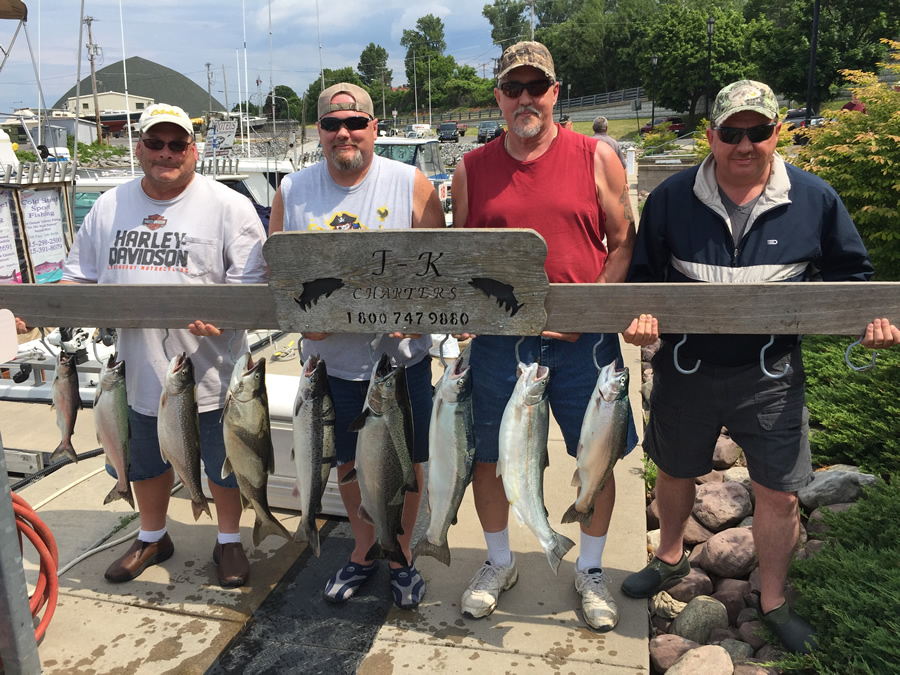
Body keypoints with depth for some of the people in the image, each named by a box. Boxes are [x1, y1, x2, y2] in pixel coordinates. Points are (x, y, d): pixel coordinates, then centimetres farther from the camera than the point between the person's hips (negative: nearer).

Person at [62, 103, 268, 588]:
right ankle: (152, 538, 44)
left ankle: (229, 541, 33)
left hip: (209, 369, -4)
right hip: (139, 368, 5)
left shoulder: (228, 206, -7)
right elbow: (80, 275, 14)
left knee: (225, 463, 10)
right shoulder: (109, 206, 9)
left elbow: (253, 284, -12)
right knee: (146, 461, 21)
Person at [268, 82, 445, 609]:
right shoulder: (293, 191, 2)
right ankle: (364, 551, 39)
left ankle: (402, 555, 33)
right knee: (348, 462, 16)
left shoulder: (411, 184, -5)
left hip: (401, 354, -2)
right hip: (331, 356, 3)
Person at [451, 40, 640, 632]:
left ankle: (590, 570, 34)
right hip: (498, 339, 1)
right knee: (489, 457, 11)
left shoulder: (596, 157, 1)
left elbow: (625, 243, 1)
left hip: (582, 340, -1)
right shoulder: (472, 168, 5)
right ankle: (499, 562, 37)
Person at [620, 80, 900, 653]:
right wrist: (643, 314, -17)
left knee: (779, 493, 6)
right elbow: (644, 272, 3)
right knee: (676, 472, 20)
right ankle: (671, 557, 50)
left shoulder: (815, 199, -4)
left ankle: (774, 602, 32)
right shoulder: (672, 198, -5)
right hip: (685, 366, 1)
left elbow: (848, 275, 7)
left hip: (771, 374, 0)